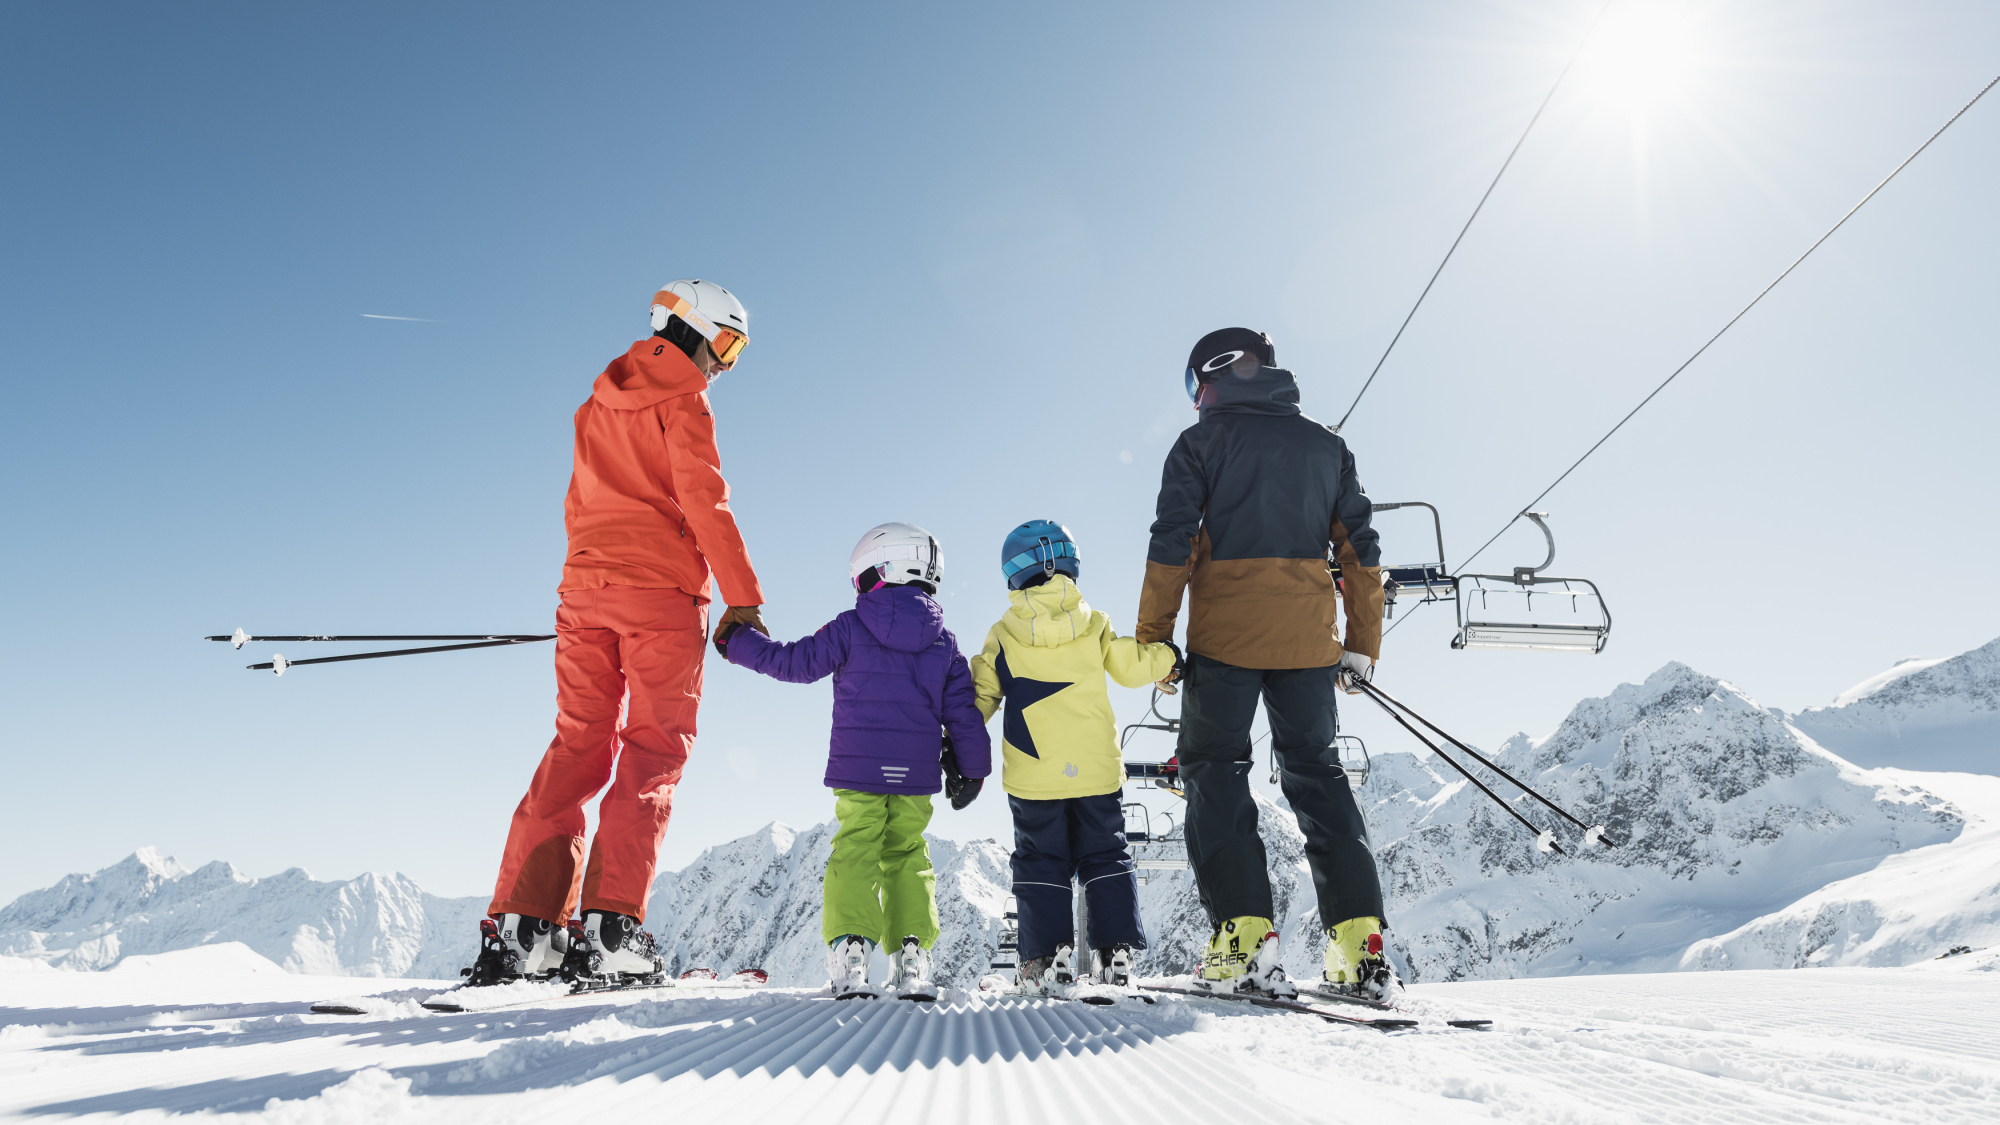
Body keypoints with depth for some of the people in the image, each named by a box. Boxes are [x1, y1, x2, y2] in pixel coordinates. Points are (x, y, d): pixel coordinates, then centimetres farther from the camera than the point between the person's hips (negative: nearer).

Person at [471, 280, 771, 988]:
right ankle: (610, 928, -12)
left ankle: (521, 929, 0)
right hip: (662, 591, -6)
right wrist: (742, 597, -9)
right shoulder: (683, 400, -1)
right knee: (652, 753, -3)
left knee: (576, 750, 6)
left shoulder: (596, 405, 22)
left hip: (585, 589, 6)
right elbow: (704, 500, -10)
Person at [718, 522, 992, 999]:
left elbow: (798, 662, 1)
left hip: (857, 768, -2)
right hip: (916, 772, 2)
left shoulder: (851, 628, -3)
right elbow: (962, 712, 8)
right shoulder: (945, 643, 7)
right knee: (908, 856, 10)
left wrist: (738, 643, 15)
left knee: (854, 852, 3)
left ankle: (849, 948, -9)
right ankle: (912, 952, 1)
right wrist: (973, 770, 18)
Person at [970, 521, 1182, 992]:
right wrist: (1168, 657, 23)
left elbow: (979, 698, 2)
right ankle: (1115, 949, 7)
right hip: (1098, 770, 1)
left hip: (1033, 776, -1)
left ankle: (1047, 953, 3)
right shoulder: (1094, 625, -1)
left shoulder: (1002, 636, -2)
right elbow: (1131, 666, 2)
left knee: (1040, 861, 10)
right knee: (1105, 856, 13)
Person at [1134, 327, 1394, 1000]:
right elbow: (1360, 551, 13)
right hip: (1308, 640, 4)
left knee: (1215, 774, 5)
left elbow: (1171, 546, -6)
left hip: (1224, 634, -4)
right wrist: (1362, 646, 17)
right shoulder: (1327, 446, 15)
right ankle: (1360, 946, 4)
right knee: (1317, 775, 11)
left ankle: (1243, 936, -6)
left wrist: (1152, 639, -2)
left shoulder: (1202, 442, 3)